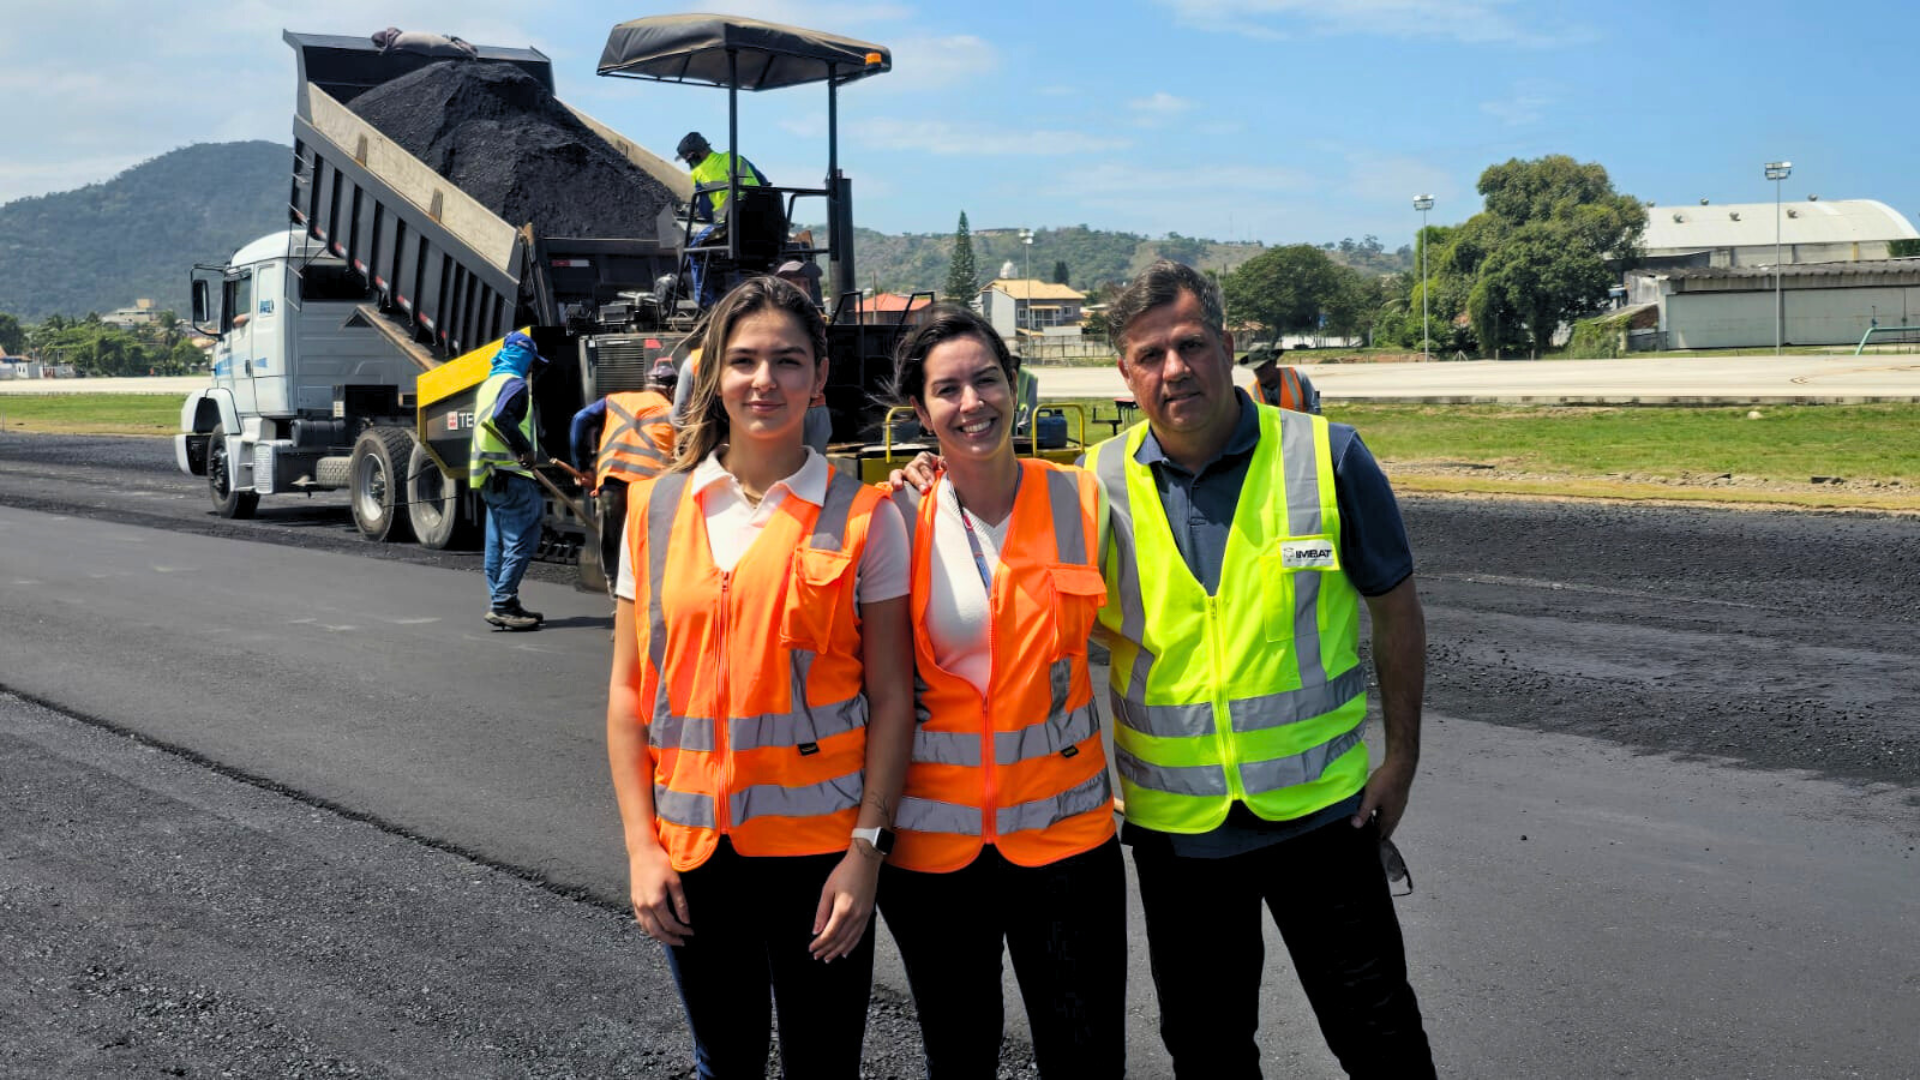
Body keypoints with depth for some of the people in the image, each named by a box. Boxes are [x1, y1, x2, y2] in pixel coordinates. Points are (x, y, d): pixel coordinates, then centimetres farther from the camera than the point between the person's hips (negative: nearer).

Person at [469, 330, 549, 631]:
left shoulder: (489, 384, 20)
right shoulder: (515, 384, -10)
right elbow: (501, 418, -27)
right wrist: (525, 449, -24)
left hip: (489, 477, 10)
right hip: (511, 475, -10)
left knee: (498, 544, 12)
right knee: (521, 541, -9)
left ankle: (500, 604, 16)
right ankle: (502, 605, -13)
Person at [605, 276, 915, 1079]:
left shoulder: (862, 517, -4)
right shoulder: (658, 509, 4)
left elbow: (891, 698, -3)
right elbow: (628, 691, 5)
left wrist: (867, 848, -9)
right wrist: (641, 845, -1)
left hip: (817, 844, -2)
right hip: (691, 846, 3)